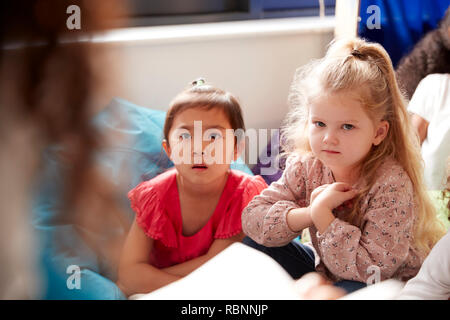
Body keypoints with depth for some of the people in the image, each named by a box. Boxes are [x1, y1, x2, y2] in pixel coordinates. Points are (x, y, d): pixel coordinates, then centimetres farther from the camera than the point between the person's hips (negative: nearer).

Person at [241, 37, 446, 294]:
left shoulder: (392, 184, -27)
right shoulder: (305, 167, -10)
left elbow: (372, 269, -30)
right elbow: (252, 218, -13)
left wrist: (322, 214, -32)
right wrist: (308, 214, -28)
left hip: (392, 283, -5)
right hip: (328, 271, 6)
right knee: (256, 244, -5)